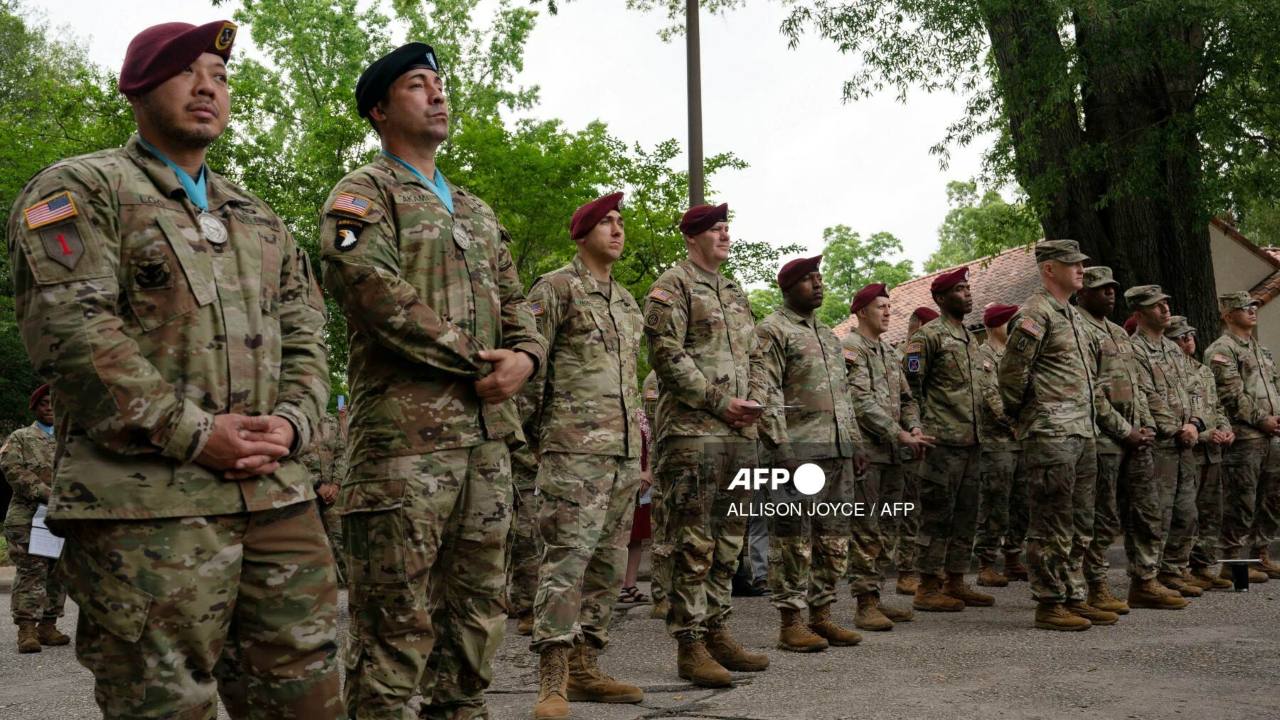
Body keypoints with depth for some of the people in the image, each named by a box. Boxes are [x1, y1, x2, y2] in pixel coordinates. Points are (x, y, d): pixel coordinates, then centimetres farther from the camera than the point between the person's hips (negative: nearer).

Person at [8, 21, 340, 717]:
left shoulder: (259, 219, 23)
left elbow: (304, 335, 19)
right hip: (147, 504, -6)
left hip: (277, 496, 6)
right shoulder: (79, 190, 3)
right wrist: (193, 434, -15)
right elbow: (70, 328, -11)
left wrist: (290, 422, -2)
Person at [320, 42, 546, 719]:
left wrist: (524, 356, -2)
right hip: (405, 432, -7)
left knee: (477, 605, 12)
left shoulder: (476, 210, 24)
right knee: (398, 616, -5)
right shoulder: (362, 195, 0)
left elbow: (514, 301, 21)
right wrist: (477, 359, -13)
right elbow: (379, 297, -15)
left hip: (487, 432, 8)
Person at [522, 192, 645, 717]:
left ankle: (584, 668, 16)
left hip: (624, 452, 8)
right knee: (566, 559, -12)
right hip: (575, 449, -8)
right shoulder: (555, 288, -1)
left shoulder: (627, 302, 22)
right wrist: (532, 431, -8)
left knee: (608, 565, 8)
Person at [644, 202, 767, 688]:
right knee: (694, 543, -7)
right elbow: (667, 355, -13)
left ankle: (717, 633, 19)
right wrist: (720, 402, -14)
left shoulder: (736, 294, 22)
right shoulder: (673, 286, -3)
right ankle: (690, 645, -2)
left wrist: (750, 403, 7)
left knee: (728, 540, 11)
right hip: (692, 430, -8)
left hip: (740, 432, 8)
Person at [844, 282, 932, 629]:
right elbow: (862, 402, -17)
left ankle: (875, 597, 17)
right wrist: (900, 434, -18)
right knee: (866, 532, -8)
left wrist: (914, 428, 0)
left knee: (886, 531, 10)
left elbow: (906, 398, 20)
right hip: (866, 451, -8)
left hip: (893, 453, 8)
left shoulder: (889, 351, 20)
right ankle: (865, 604, -6)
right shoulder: (851, 348, -7)